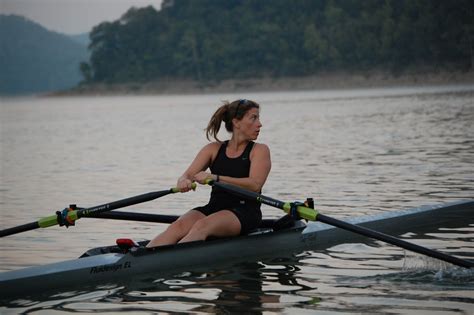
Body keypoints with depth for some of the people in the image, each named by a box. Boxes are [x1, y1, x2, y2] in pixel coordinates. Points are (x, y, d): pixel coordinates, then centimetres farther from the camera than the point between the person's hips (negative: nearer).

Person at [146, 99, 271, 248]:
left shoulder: (259, 150, 5)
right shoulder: (214, 149, 16)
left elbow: (255, 185, -13)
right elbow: (187, 175, 5)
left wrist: (215, 178, -24)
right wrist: (184, 181, -22)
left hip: (245, 213, -3)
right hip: (214, 207, 4)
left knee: (202, 227, -34)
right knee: (178, 227, -27)